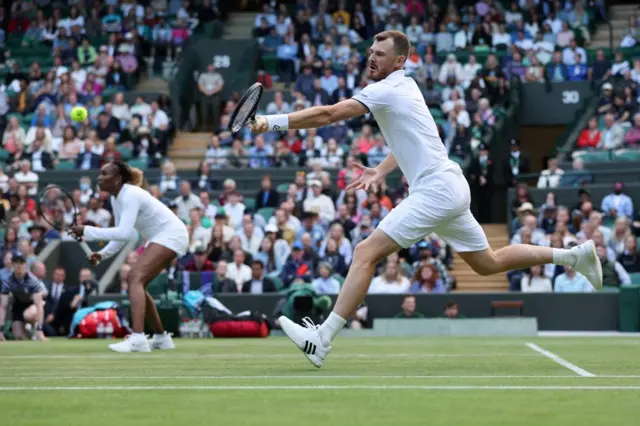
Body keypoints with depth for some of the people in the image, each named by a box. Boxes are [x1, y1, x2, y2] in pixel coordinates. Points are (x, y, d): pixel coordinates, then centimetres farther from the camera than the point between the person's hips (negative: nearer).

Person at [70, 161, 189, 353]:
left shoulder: (130, 196, -23)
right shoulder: (116, 199, 6)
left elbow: (124, 233, -33)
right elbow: (122, 234, 14)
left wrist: (87, 231, -29)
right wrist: (103, 254, -1)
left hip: (171, 234, -10)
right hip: (159, 237, 10)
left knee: (135, 277, -24)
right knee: (137, 284, 13)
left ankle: (138, 338, -37)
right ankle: (161, 337, 23)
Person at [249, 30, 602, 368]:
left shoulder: (385, 90, -13)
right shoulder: (405, 86, 15)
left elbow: (327, 115, -21)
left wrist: (273, 122, -19)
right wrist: (381, 172, 17)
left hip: (436, 190, -10)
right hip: (451, 189, 10)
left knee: (366, 253, -14)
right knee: (488, 263, 20)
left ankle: (322, 340, -18)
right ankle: (574, 255, 22)